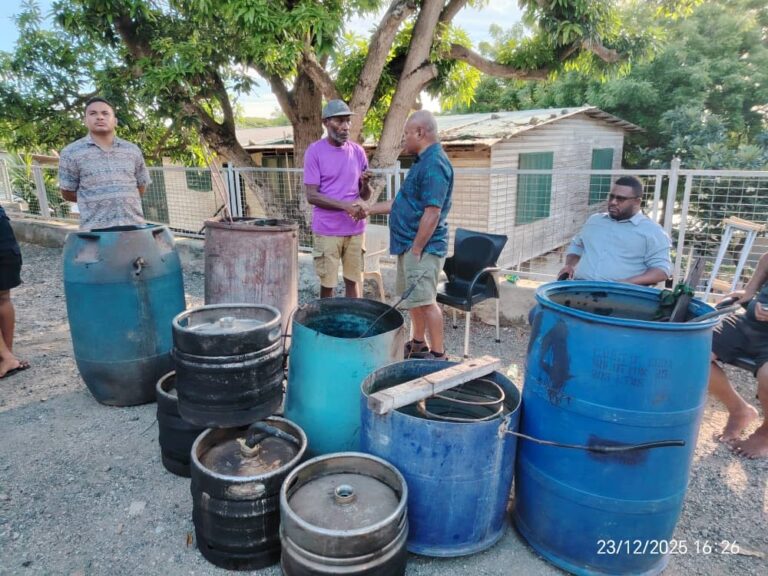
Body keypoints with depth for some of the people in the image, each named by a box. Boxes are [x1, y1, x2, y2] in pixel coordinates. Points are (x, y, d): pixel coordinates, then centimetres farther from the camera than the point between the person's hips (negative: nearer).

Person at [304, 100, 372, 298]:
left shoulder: (358, 151, 6)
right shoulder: (315, 151, -6)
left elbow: (365, 195, 9)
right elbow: (311, 195, -11)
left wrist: (365, 184, -14)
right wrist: (345, 205, -21)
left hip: (355, 229, 4)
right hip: (327, 230, -4)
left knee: (353, 280, 12)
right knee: (327, 284, 5)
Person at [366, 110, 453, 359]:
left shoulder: (434, 164, -18)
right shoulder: (423, 161, 15)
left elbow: (432, 213, -24)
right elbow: (403, 203, 20)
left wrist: (415, 250, -21)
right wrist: (369, 208, 20)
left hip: (422, 247, -10)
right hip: (410, 244, 10)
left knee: (426, 301, -4)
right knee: (414, 299, 18)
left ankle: (438, 355, 7)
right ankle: (418, 344, 32)